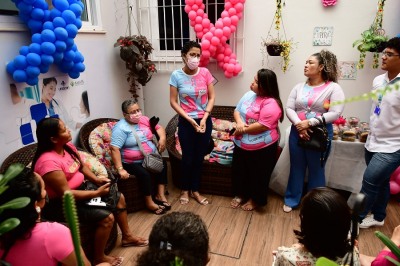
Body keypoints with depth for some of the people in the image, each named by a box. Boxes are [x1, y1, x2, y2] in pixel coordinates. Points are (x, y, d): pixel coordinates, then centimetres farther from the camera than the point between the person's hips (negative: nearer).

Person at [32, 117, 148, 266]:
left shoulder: (68, 146, -3)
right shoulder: (48, 162, -30)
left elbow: (81, 166, 13)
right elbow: (66, 194, -29)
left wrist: (97, 180, -3)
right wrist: (97, 193, -25)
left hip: (78, 189, 10)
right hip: (61, 204, -9)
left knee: (119, 198, 9)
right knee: (106, 218, -21)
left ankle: (127, 237, 27)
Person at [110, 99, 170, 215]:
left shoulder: (144, 120, 3)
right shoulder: (121, 128, -17)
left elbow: (159, 128, 12)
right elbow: (114, 148, -24)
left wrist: (162, 138, -10)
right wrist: (120, 169, -29)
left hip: (150, 158, 7)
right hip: (132, 163, -6)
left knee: (162, 164, -13)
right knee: (145, 174, -27)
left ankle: (160, 195, -3)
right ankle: (149, 202, -9)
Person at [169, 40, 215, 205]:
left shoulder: (205, 73, -4)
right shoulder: (176, 75, -9)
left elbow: (212, 97, 0)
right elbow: (173, 102, -8)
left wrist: (204, 118, -11)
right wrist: (190, 119, -14)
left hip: (205, 121, 2)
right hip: (186, 122, -2)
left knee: (199, 157, 11)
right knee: (187, 158, 7)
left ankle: (195, 190, 29)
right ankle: (185, 190, 30)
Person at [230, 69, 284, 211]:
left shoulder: (271, 103, -22)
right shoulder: (249, 94, 3)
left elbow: (262, 126, -28)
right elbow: (237, 110, 6)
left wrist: (243, 130, -19)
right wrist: (239, 122, -15)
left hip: (262, 148, -7)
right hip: (241, 144, 8)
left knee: (258, 175, 11)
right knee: (238, 170, 19)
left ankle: (255, 199, 34)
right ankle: (240, 194, 41)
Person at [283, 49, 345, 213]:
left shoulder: (333, 88, -7)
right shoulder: (299, 87, 5)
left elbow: (335, 114, -16)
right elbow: (289, 108, 0)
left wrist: (310, 122, -21)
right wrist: (298, 124, -17)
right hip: (297, 132, 4)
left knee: (316, 170, 11)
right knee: (296, 167, 14)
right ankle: (291, 200, 30)